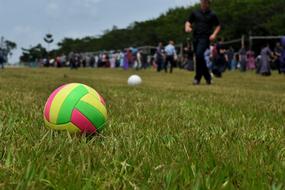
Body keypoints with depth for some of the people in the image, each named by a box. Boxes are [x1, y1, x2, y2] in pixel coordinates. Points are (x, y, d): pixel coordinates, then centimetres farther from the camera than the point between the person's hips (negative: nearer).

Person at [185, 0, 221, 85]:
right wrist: (187, 27, -6)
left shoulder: (212, 15, 6)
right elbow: (188, 22, 17)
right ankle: (208, 77, 22)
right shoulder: (195, 13, 14)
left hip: (205, 38, -5)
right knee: (199, 56, 6)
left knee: (199, 54, -25)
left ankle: (197, 78, -20)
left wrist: (214, 34, -5)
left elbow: (218, 26, 12)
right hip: (196, 37, 5)